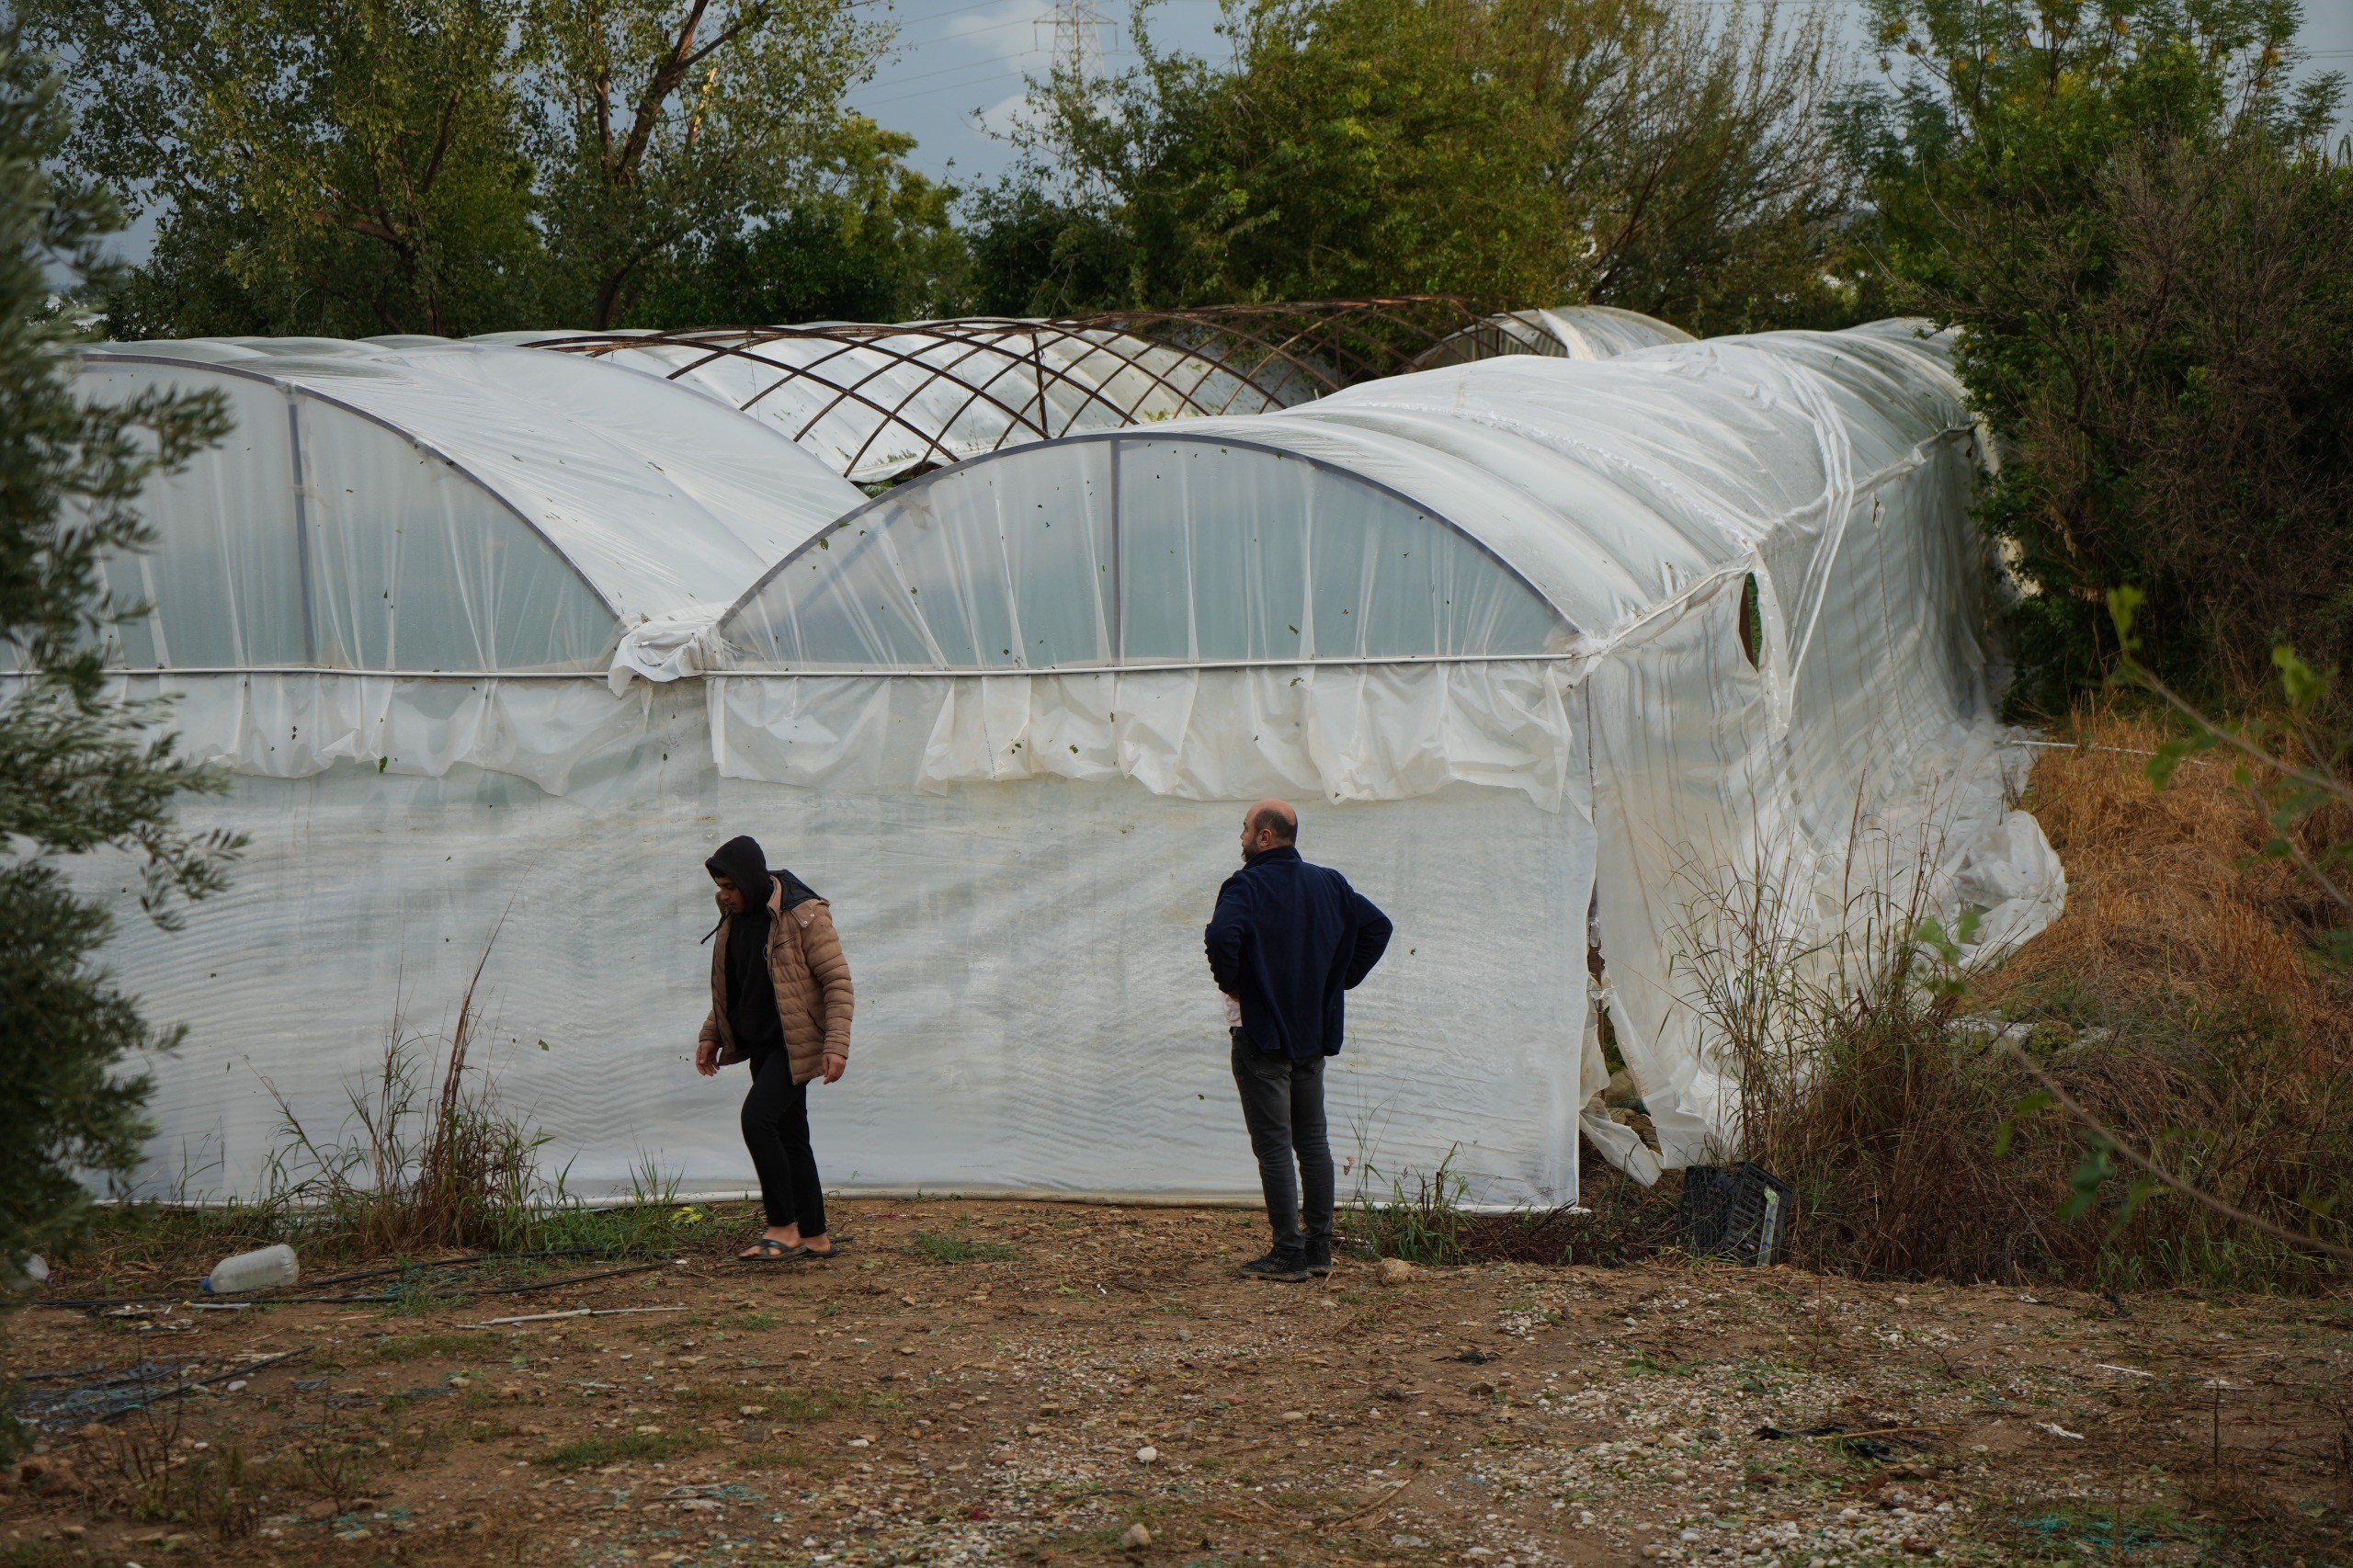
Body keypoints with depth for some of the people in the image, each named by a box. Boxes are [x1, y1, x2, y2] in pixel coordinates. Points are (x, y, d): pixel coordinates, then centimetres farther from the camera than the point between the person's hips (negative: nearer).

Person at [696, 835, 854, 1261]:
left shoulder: (803, 914, -16)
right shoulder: (735, 917, 8)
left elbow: (838, 980, -15)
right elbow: (729, 985, 22)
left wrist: (836, 1043, -21)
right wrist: (712, 1034, 16)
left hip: (794, 1043, -8)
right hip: (761, 1044, 8)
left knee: (757, 1117, -20)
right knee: (789, 1136, 10)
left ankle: (783, 1228, -13)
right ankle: (814, 1237, 16)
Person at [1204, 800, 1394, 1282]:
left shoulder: (1247, 886, -14)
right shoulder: (1328, 884, 7)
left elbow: (1222, 936, -32)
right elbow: (1377, 926, 11)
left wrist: (1230, 983, -14)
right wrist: (1341, 979, 11)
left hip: (1261, 1031, -6)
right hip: (1313, 1031, 6)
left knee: (1273, 1145, -3)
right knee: (1312, 1140, 13)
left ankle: (1288, 1253, -4)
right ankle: (1319, 1248, 14)